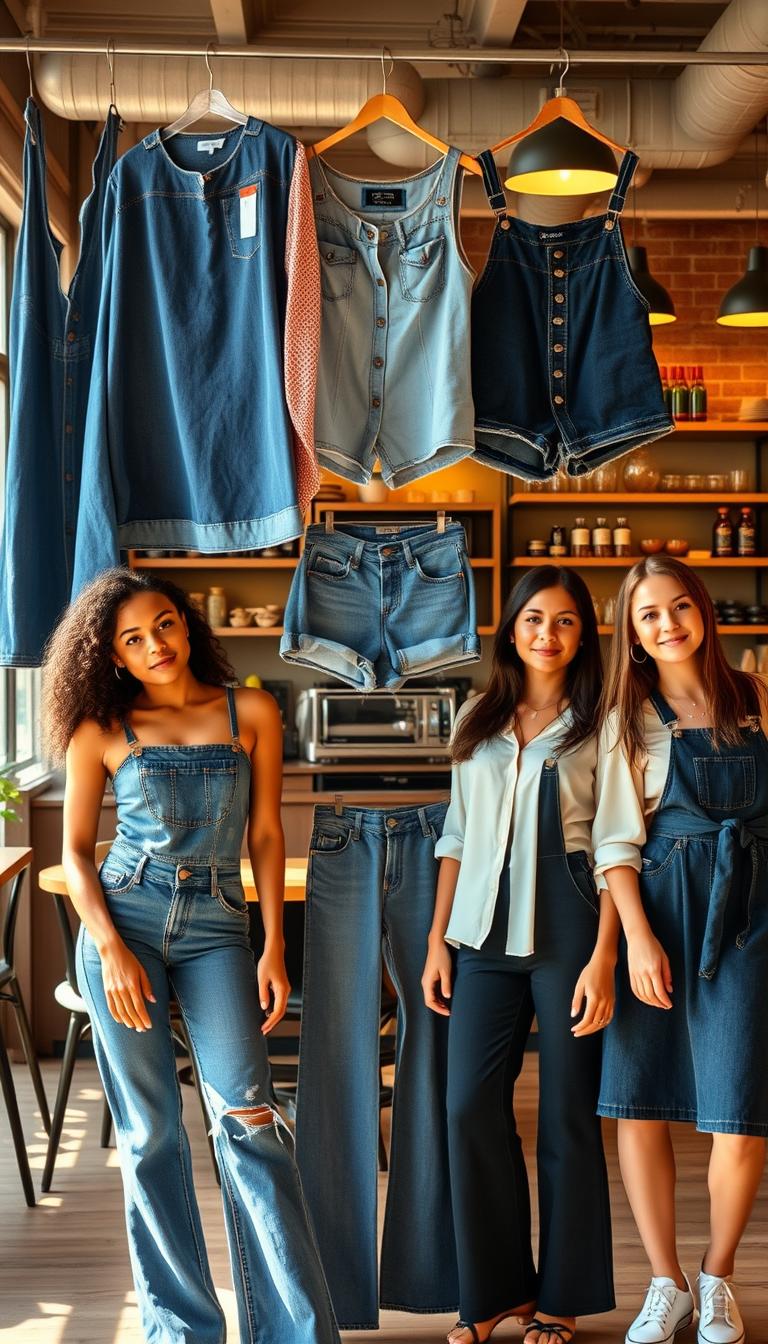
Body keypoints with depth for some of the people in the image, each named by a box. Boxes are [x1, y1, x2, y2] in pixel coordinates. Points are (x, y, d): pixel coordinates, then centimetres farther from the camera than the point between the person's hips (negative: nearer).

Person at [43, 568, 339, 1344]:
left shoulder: (251, 714, 5)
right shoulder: (101, 730, 4)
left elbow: (265, 834, 6)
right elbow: (76, 851, 4)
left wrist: (274, 947, 0)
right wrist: (112, 950, -9)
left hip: (217, 928, 0)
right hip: (122, 922, 0)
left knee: (248, 1118, -10)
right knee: (150, 1131, 3)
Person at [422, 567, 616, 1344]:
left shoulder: (600, 723, 2)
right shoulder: (478, 720, 13)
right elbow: (456, 835, 15)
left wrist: (602, 959, -12)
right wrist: (437, 941, 10)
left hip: (567, 929, -3)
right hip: (487, 931, 4)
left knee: (567, 1112, 2)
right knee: (471, 1105, -1)